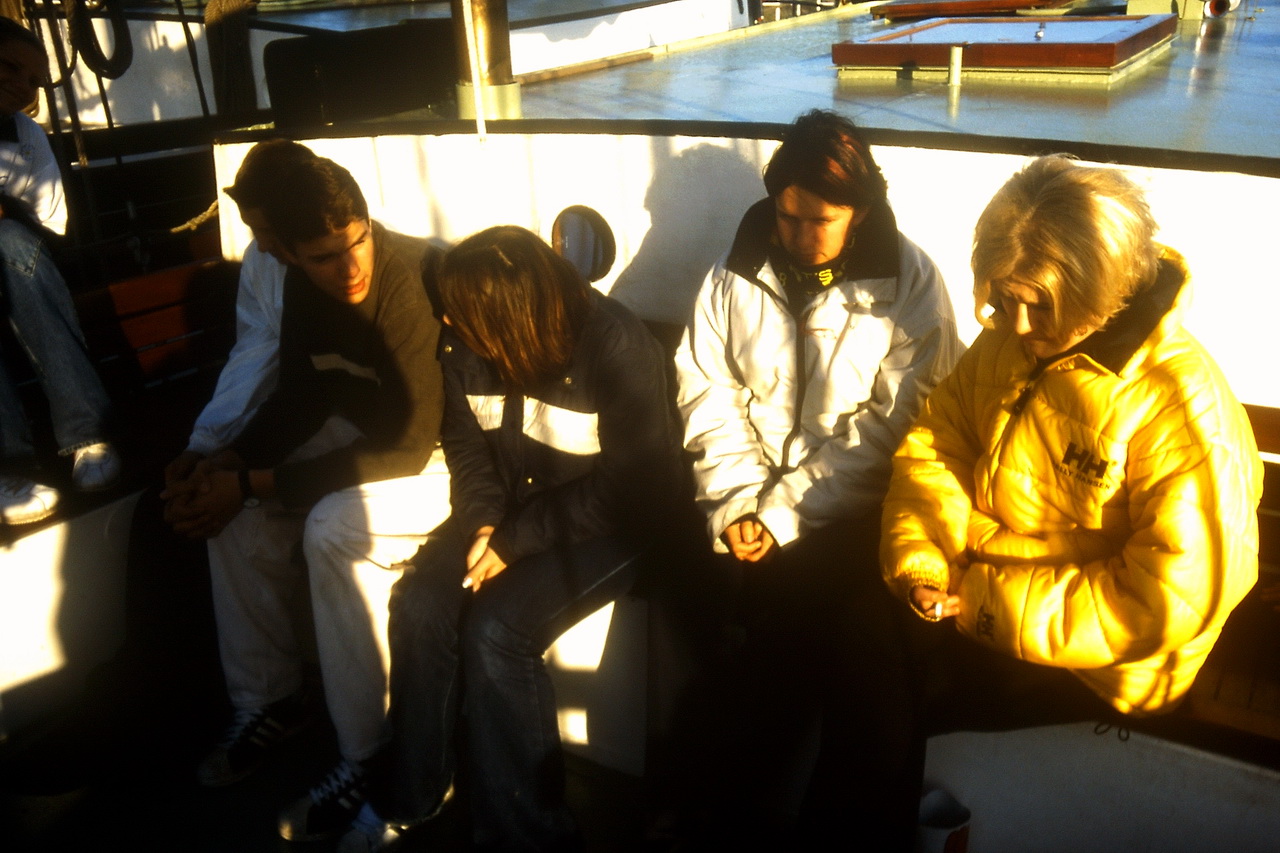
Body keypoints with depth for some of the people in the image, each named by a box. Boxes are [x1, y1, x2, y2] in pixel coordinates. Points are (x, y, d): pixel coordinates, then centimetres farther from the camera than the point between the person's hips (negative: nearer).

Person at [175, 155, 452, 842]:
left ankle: (368, 759, -13)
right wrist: (234, 460, -11)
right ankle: (267, 700, 16)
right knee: (236, 513, -3)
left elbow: (409, 446, -28)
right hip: (364, 432, 8)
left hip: (451, 453, -8)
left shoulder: (412, 286, -29)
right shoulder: (303, 284, -5)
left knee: (335, 528, -30)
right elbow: (305, 391, 7)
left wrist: (255, 484, -25)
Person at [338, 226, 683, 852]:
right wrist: (485, 521, -12)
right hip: (511, 510, 6)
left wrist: (516, 541, -21)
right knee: (419, 603, -16)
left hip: (607, 525, -6)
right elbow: (465, 441, 7)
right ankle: (408, 796, 6)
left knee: (495, 629, -26)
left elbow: (629, 483, -20)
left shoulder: (618, 348, -22)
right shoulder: (465, 344, -4)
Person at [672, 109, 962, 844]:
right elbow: (708, 393, 2)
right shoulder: (737, 273, 7)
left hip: (851, 514, -2)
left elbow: (893, 424, -10)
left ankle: (836, 813, 2)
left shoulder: (909, 282, -3)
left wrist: (784, 511, -15)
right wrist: (736, 503, -11)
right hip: (755, 510, 2)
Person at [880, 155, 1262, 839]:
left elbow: (1173, 597, -25)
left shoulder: (1185, 406, -23)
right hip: (966, 596, 7)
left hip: (1081, 666, -6)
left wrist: (988, 604, -24)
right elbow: (934, 440, 4)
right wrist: (916, 553, -14)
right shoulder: (1010, 342, -1)